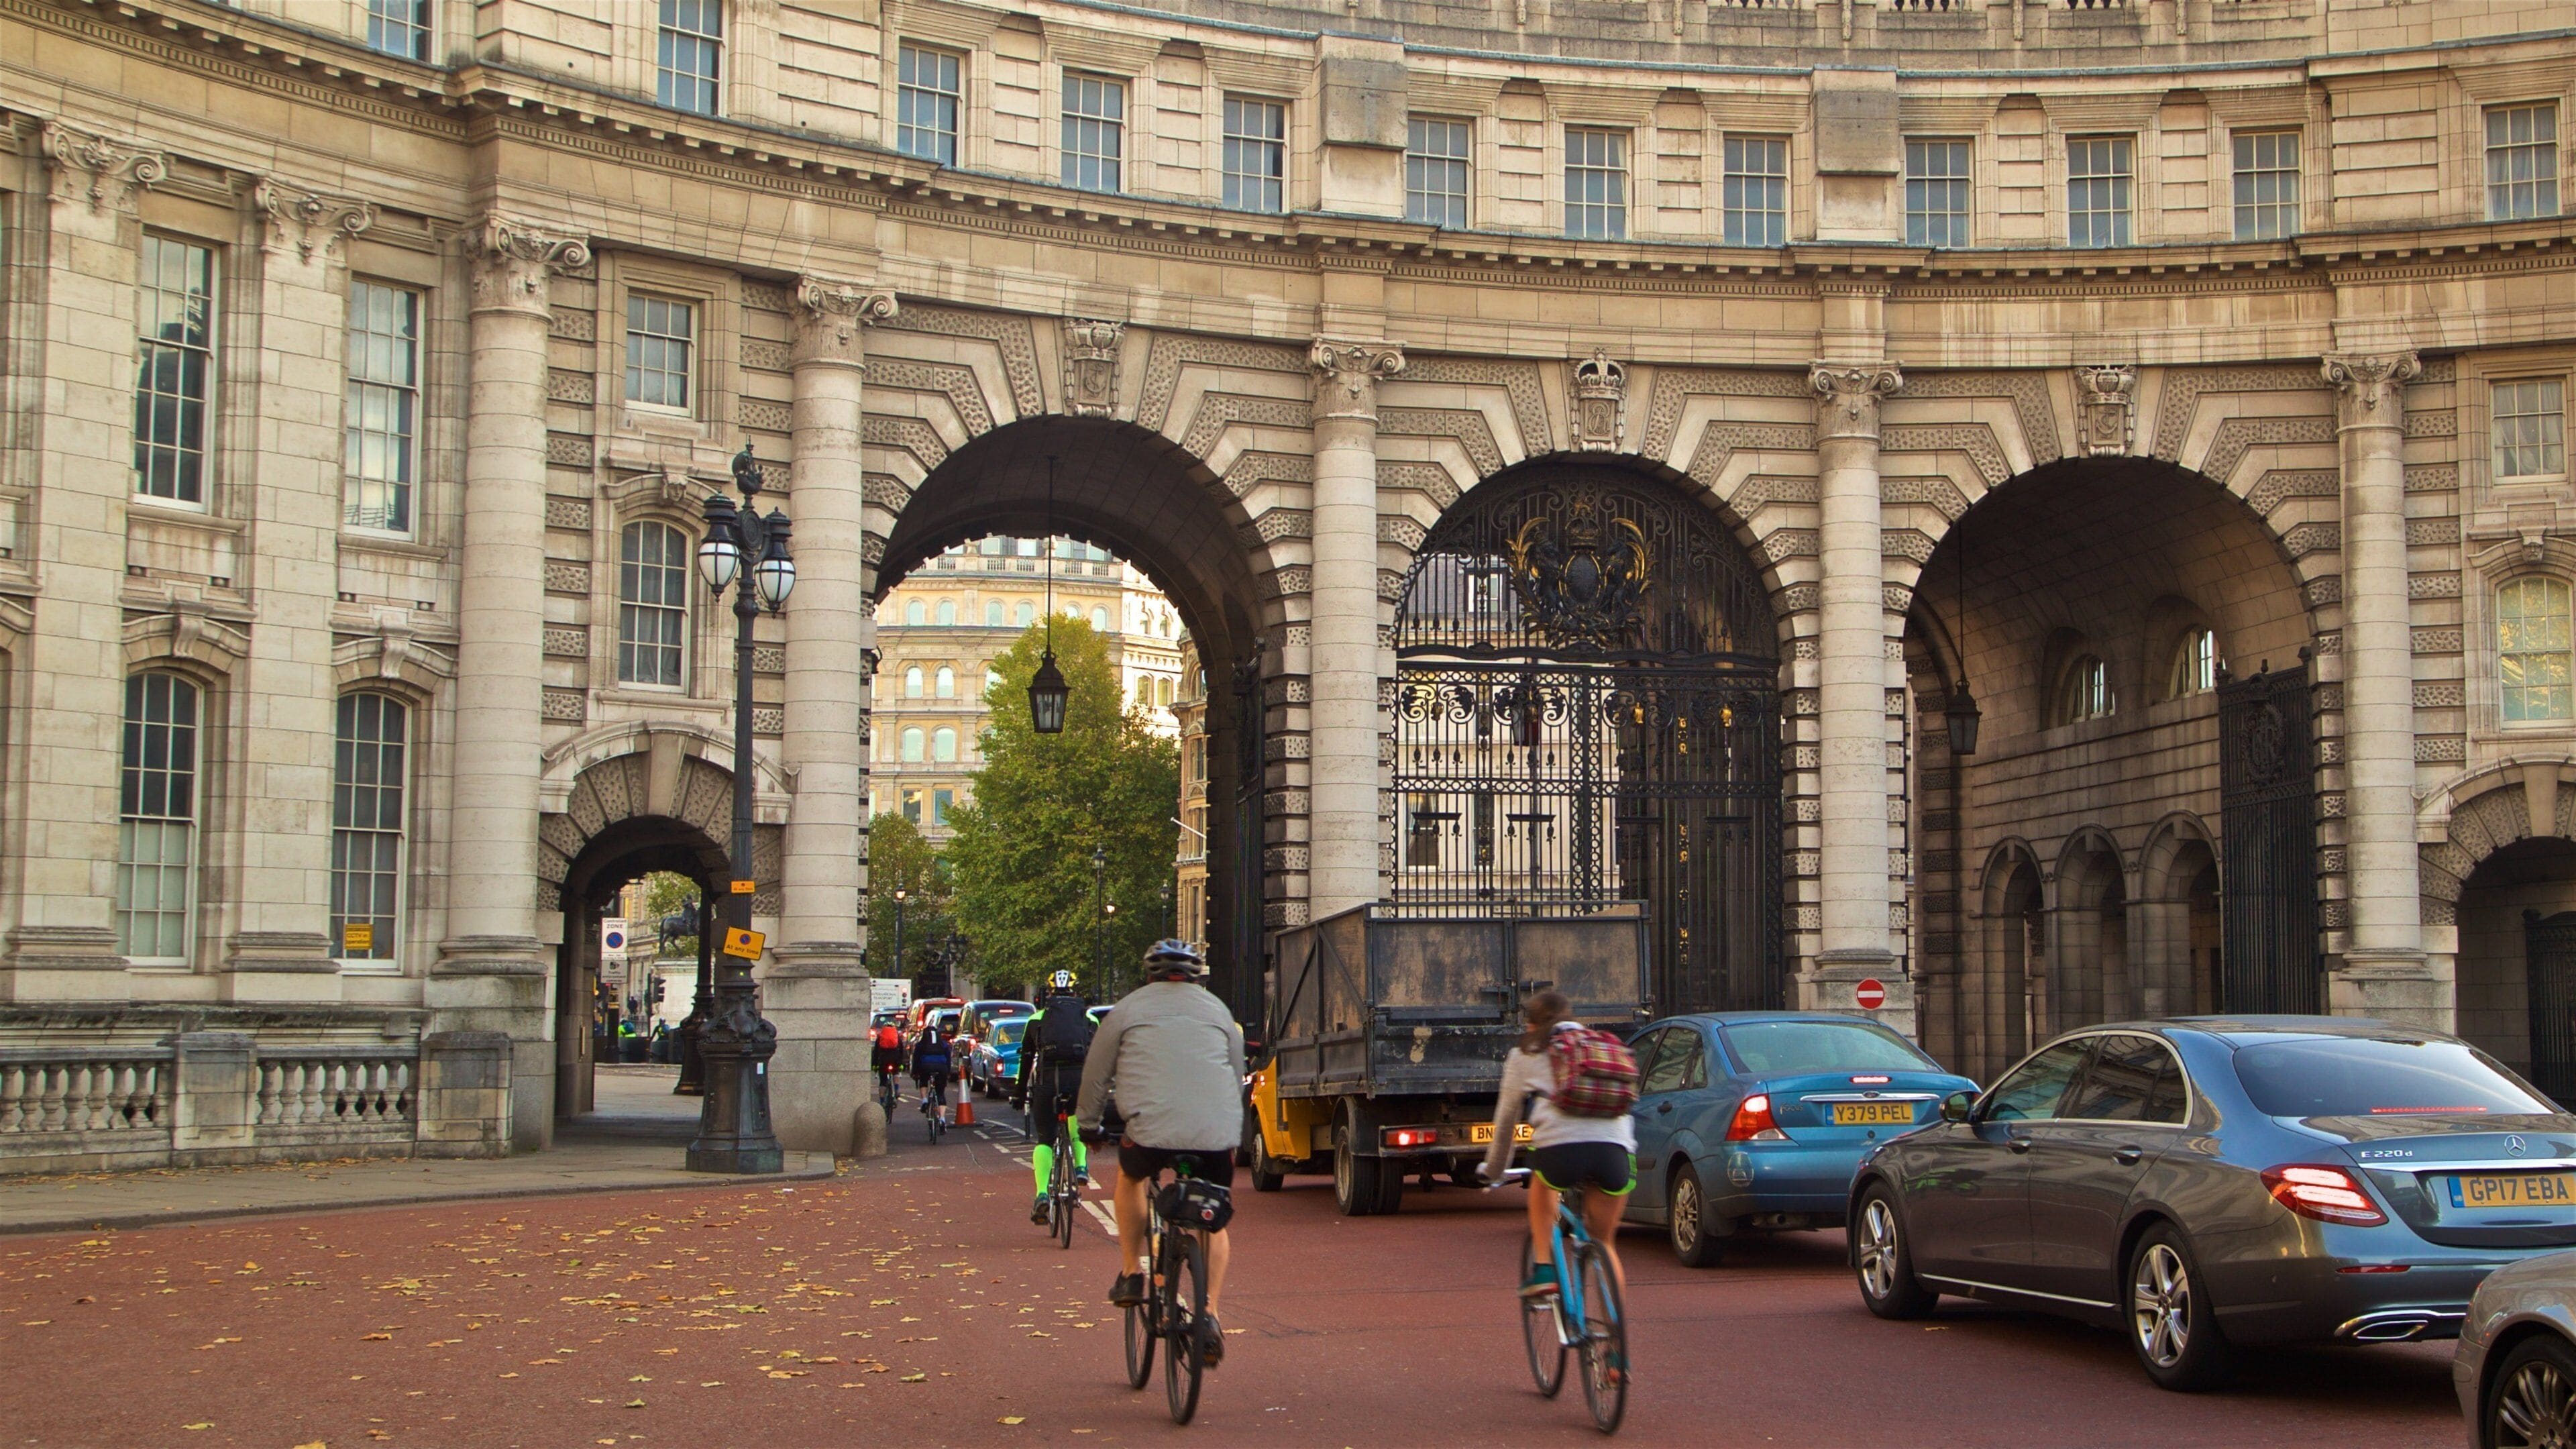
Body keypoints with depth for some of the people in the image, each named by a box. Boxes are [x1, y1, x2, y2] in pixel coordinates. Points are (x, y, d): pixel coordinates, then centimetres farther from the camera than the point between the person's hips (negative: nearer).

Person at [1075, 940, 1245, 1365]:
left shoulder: (1128, 1010, 14)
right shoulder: (1218, 1011, 22)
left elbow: (1096, 1074, 20)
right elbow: (1237, 1076, 29)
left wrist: (1087, 1123, 35)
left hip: (1153, 1127, -2)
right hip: (1218, 1132, 2)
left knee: (1130, 1177, 30)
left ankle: (1131, 1273, 24)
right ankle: (1210, 1315, 7)